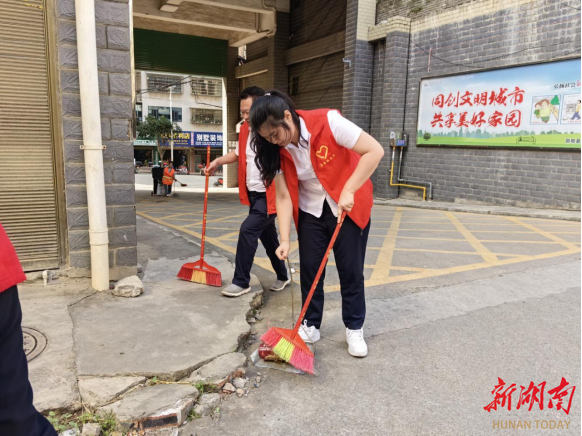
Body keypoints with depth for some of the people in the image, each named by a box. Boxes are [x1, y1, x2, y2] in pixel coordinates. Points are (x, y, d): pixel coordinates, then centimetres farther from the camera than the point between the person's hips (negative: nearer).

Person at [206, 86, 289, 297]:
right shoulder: (245, 128, 7)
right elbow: (238, 153, 22)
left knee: (248, 230, -13)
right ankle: (282, 276, 34)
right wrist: (218, 161, 7)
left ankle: (241, 281, 3)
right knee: (267, 235, 16)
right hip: (253, 193, 8)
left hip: (269, 194, -8)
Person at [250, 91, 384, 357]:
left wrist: (348, 191, -29)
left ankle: (354, 329, 19)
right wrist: (285, 240, -18)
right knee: (309, 268, 4)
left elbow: (375, 150, -25)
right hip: (310, 211, 4)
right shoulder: (277, 151, -11)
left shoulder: (328, 122, -25)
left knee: (351, 270, 1)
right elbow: (283, 196, -10)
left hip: (349, 206, -3)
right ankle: (311, 326, 22)